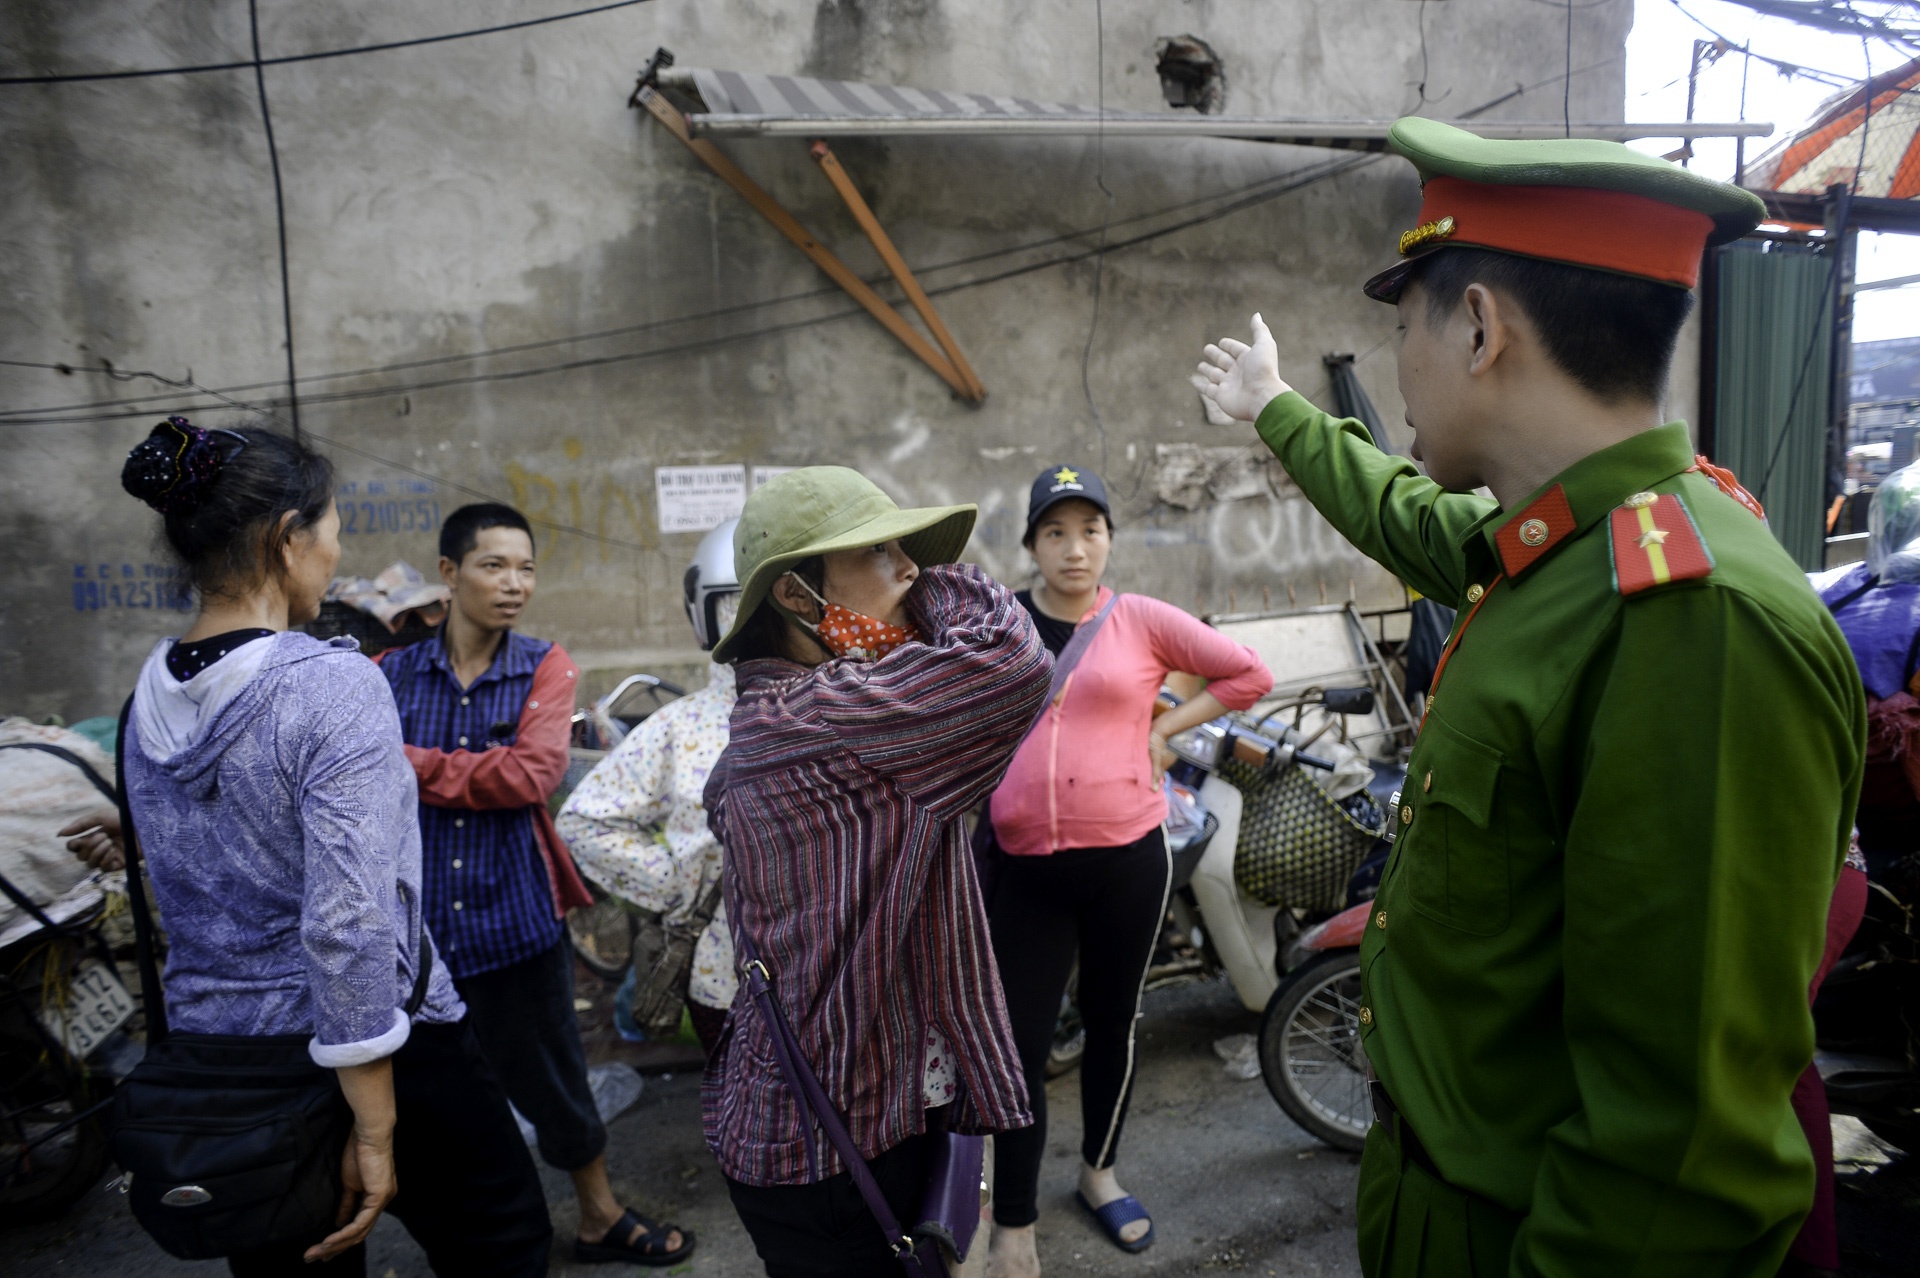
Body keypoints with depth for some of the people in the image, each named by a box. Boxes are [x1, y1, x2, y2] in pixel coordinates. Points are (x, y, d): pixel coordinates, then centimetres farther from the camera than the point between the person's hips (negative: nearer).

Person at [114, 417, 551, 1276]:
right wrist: (374, 1131, -20)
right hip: (378, 1051, -7)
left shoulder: (151, 697, 1)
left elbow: (179, 895, 11)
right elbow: (350, 921, -25)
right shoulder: (334, 685, -21)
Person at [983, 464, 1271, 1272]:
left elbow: (1250, 674, 4)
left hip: (1127, 857, 1)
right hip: (1025, 866, -1)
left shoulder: (1142, 620, -2)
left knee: (1113, 1023, 19)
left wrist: (1165, 729, -2)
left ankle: (1099, 1172, 44)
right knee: (1019, 1045, 3)